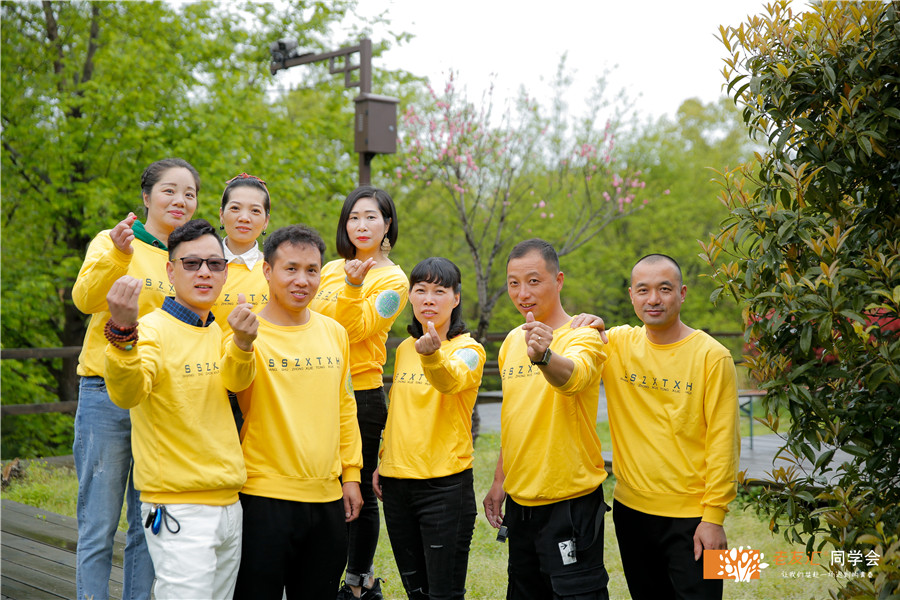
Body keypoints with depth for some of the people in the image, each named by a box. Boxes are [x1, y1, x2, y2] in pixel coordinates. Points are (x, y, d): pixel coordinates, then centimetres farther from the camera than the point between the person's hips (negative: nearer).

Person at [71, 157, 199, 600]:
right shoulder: (112, 243, -2)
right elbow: (85, 298, -20)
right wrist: (118, 255, -37)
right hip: (107, 397, -4)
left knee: (148, 526, 10)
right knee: (98, 525, -1)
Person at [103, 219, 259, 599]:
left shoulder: (215, 331, 13)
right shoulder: (153, 329, -13)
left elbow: (235, 382, 0)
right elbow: (126, 393, -29)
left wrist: (242, 344, -20)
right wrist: (123, 332, -48)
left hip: (229, 505, 8)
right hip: (179, 510, -8)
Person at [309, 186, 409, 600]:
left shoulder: (392, 280, -5)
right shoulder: (331, 269, 12)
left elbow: (354, 329, -17)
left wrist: (353, 287, -29)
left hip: (360, 395, -6)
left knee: (358, 491, 3)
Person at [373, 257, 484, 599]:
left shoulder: (468, 349, -9)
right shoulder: (405, 349, 11)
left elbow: (451, 381, -32)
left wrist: (431, 354, -52)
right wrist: (383, 461, 16)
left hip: (445, 482, -6)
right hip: (397, 482, 6)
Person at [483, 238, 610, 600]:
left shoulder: (582, 337, -14)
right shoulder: (513, 340, 8)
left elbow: (572, 375, -38)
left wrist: (544, 356, -58)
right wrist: (499, 481, 17)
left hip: (569, 502, -7)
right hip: (520, 500, 7)